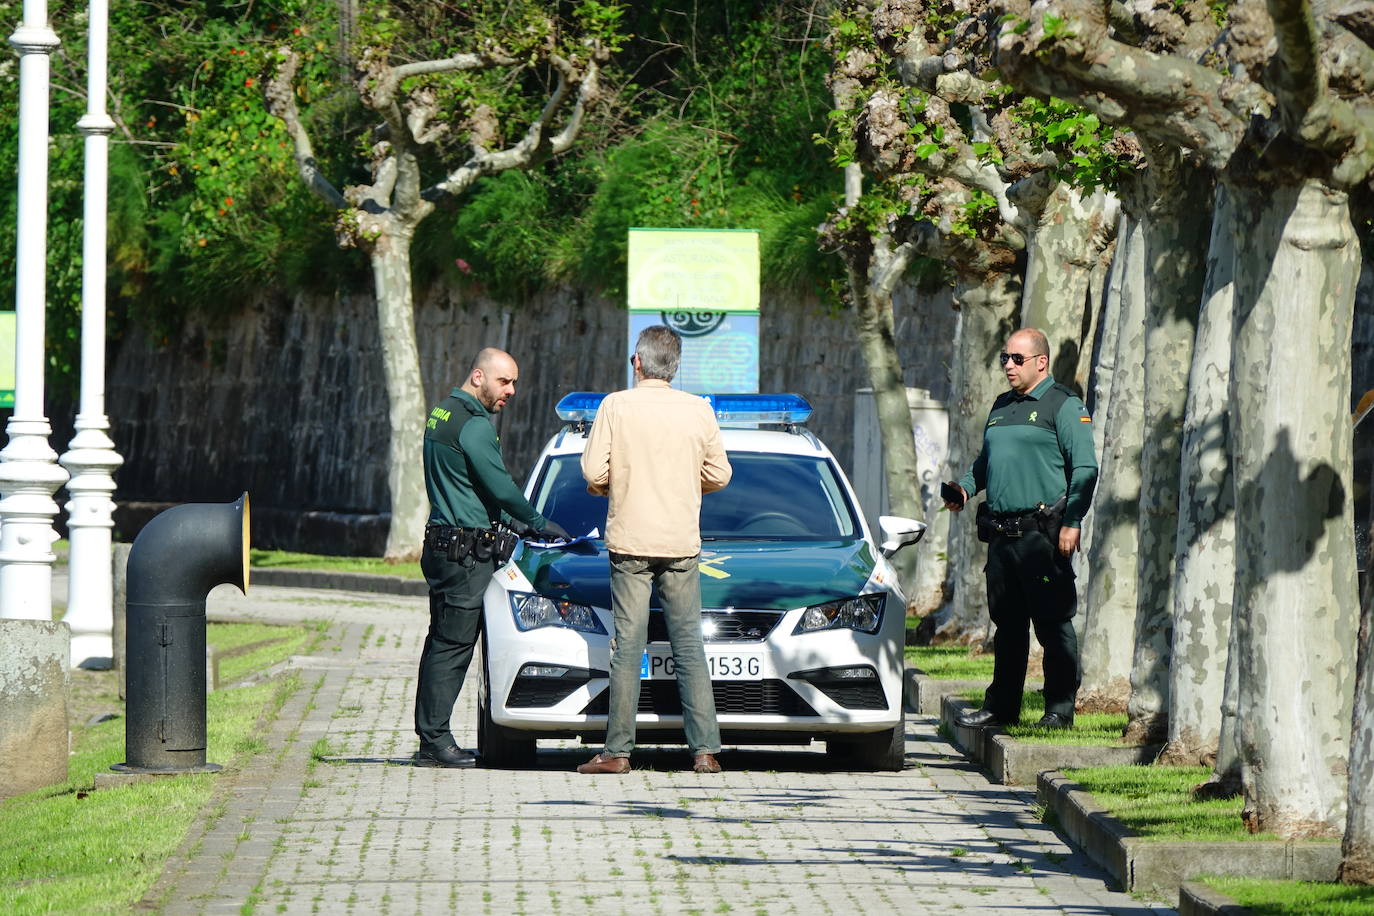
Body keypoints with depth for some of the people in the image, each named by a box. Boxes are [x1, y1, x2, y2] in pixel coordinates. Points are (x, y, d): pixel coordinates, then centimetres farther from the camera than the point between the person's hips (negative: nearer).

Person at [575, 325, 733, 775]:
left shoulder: (617, 406, -6)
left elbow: (593, 472, -9)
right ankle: (705, 750, 0)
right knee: (689, 646, 5)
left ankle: (618, 751, -1)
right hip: (682, 542, 2)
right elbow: (719, 474, 5)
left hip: (630, 540, -2)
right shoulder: (698, 410, 1)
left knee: (628, 645, 1)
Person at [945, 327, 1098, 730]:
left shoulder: (1064, 406, -3)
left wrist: (1071, 523, -16)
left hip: (1043, 534, -7)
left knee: (1053, 624, -5)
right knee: (1007, 623, 12)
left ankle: (1060, 710, -2)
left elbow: (1085, 469, -9)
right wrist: (964, 488, 9)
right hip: (1001, 534, 7)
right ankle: (1000, 707, 18)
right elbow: (985, 461, 29)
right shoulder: (1001, 407, 20)